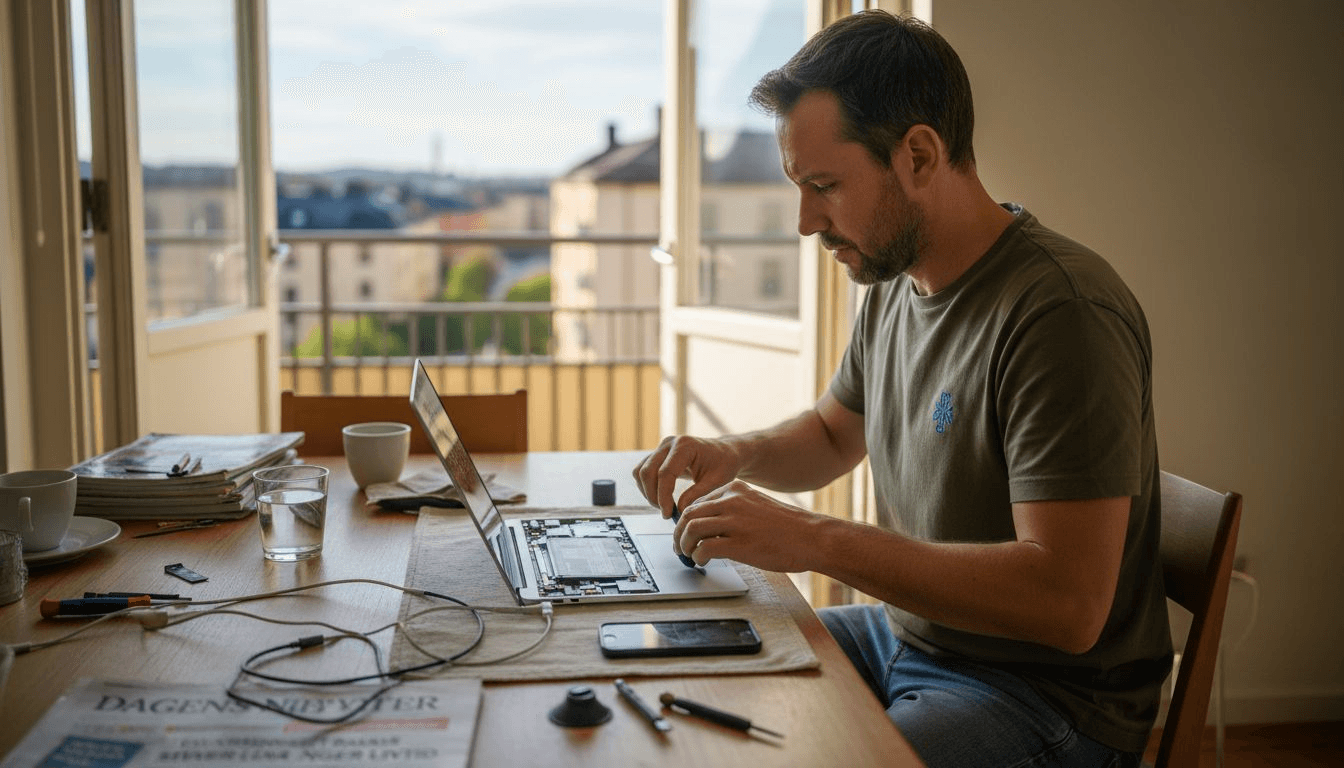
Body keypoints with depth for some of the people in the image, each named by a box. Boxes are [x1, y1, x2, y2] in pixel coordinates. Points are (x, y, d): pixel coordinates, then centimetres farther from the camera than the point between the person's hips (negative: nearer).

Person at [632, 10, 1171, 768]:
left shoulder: (1062, 313, -25)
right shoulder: (896, 284, 4)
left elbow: (1067, 602, -30)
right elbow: (832, 435, 22)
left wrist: (815, 540, -30)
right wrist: (737, 453, -1)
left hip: (1047, 699, -8)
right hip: (906, 633, 8)